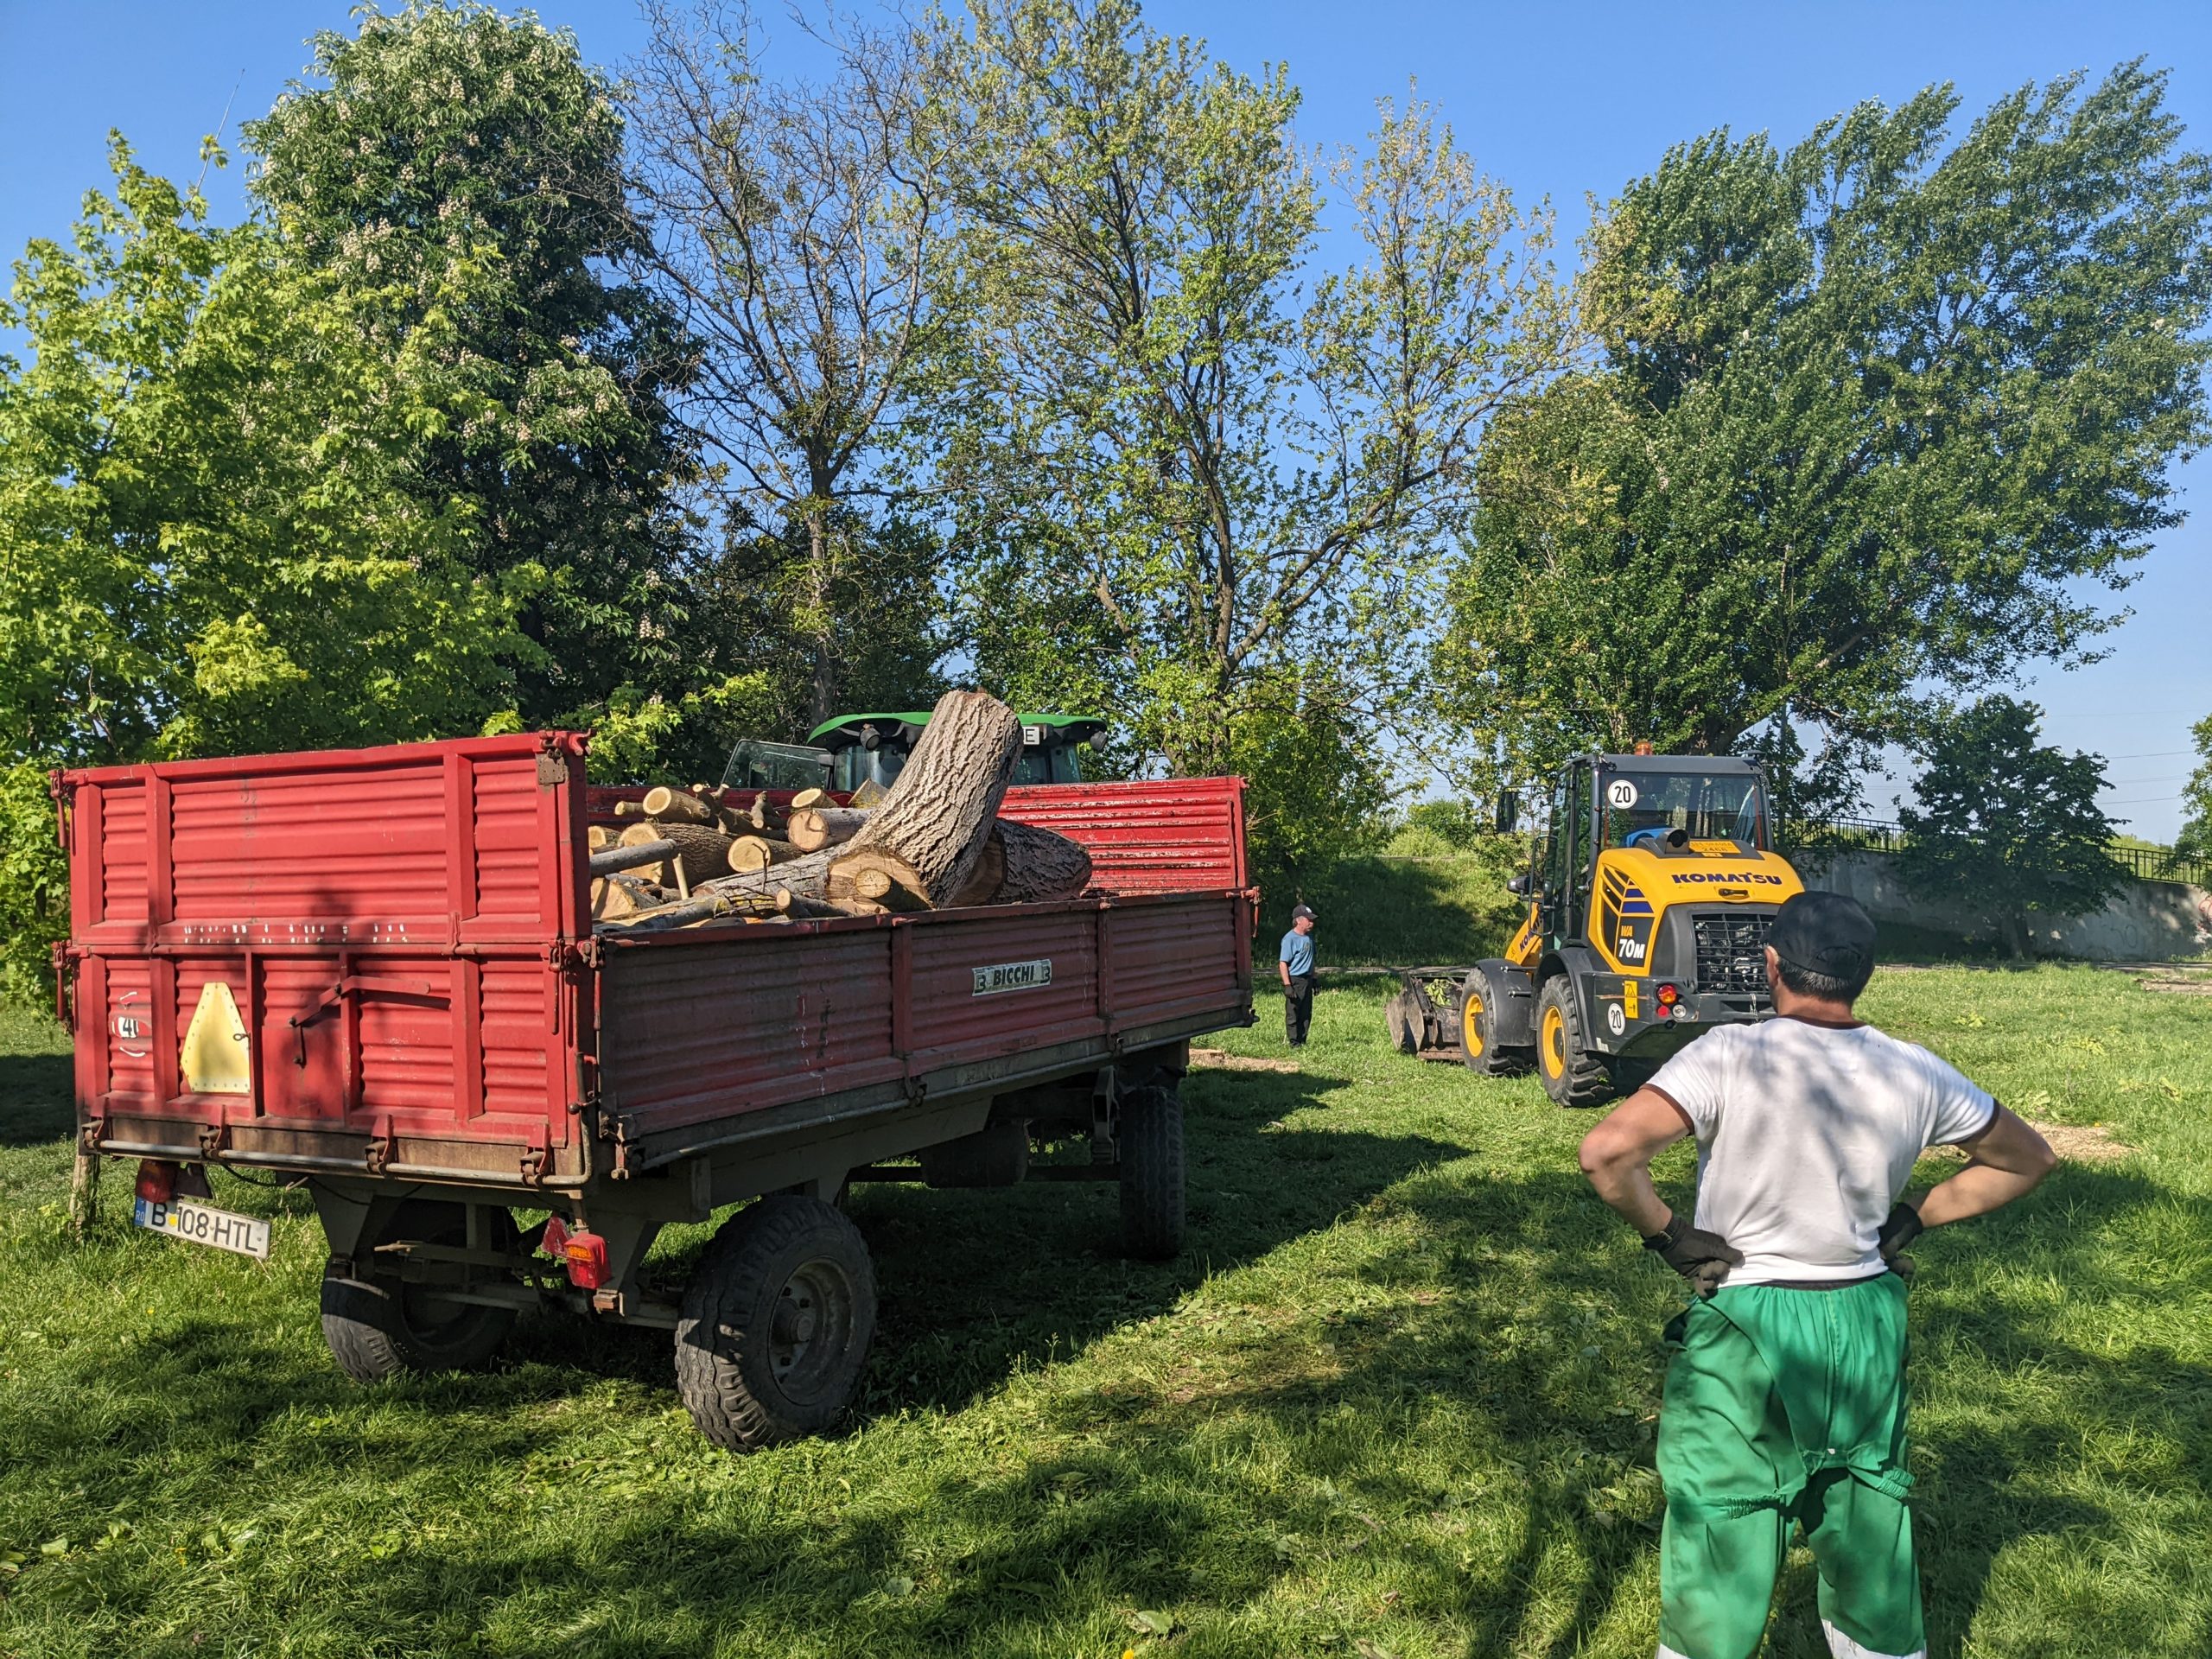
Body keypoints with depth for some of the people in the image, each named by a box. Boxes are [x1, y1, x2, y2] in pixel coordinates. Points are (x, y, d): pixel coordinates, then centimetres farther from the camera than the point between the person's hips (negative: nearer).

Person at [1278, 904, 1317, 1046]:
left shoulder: (1309, 936, 10)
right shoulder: (1290, 938, -14)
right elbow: (1283, 964, -16)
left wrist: (1314, 980, 20)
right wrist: (1287, 985, -20)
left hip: (1307, 980, 8)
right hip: (1294, 980, -8)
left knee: (1306, 1014, 11)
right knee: (1293, 1014, 0)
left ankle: (1302, 1042, 20)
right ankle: (1294, 1043, 8)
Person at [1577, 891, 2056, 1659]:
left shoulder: (1730, 1056, -18)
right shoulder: (1915, 1074, -3)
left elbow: (1606, 1150, -29)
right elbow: (2028, 1158, 13)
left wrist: (1665, 1233, -13)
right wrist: (1913, 1219, 12)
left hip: (1743, 1330, -4)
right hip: (1868, 1330, 4)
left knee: (1719, 1542, 8)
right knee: (1871, 1539, 21)